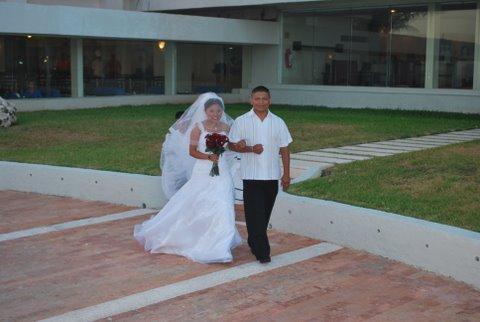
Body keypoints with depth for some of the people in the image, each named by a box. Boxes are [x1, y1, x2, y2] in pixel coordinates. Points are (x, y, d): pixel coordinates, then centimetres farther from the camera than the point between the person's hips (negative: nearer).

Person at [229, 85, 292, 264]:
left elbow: (284, 149, 9)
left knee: (265, 214, 12)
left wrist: (286, 174, 6)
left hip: (272, 176, 3)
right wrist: (251, 149, -15)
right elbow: (233, 145, 1)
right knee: (255, 214, -7)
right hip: (251, 175, -3)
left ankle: (254, 243, 31)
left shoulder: (278, 122, 6)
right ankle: (262, 252, -4)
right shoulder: (241, 121, 0)